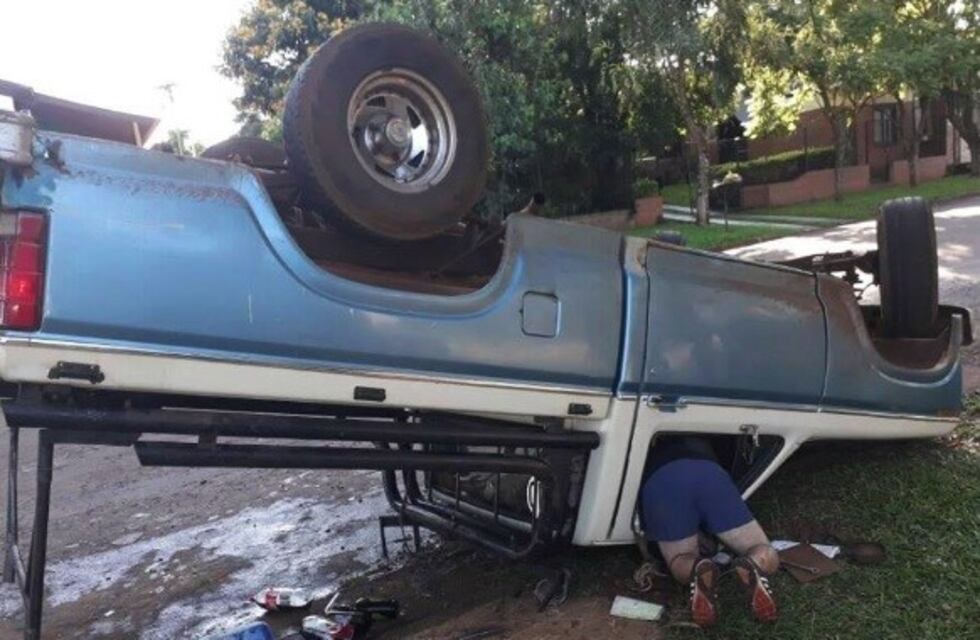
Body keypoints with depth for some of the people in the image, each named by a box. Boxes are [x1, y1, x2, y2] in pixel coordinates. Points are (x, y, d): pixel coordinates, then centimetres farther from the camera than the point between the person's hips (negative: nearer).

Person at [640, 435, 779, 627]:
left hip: (660, 484, -1)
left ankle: (699, 571, -22)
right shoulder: (699, 442, 48)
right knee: (767, 557, 14)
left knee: (681, 563, 17)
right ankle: (753, 566, -25)